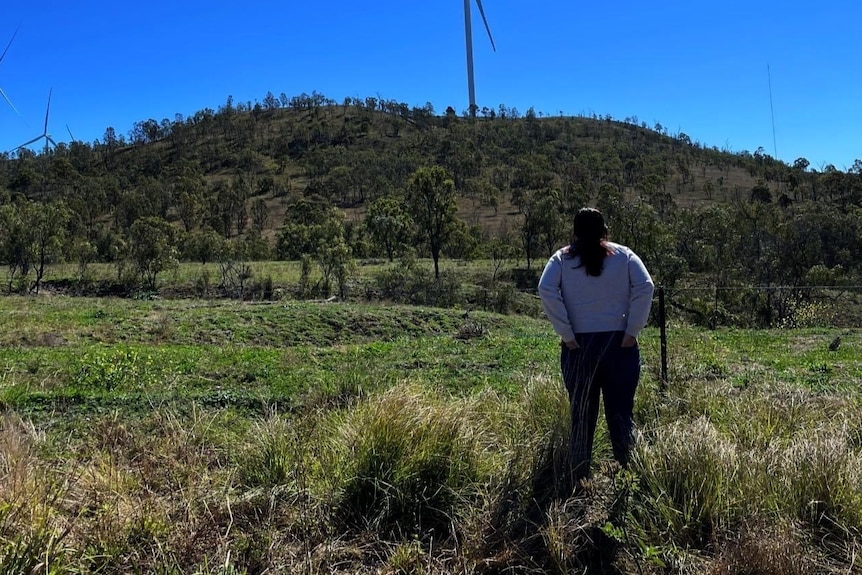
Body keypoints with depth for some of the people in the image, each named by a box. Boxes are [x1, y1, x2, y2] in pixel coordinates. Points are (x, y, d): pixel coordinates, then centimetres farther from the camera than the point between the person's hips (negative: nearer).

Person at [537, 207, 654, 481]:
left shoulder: (561, 259, 3)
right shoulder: (624, 255, 4)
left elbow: (546, 292, -12)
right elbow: (645, 287, -9)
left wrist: (566, 334, -9)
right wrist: (632, 331, -6)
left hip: (579, 346, 0)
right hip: (619, 345, 0)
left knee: (581, 416, 9)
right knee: (621, 414, 8)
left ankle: (579, 480, 15)